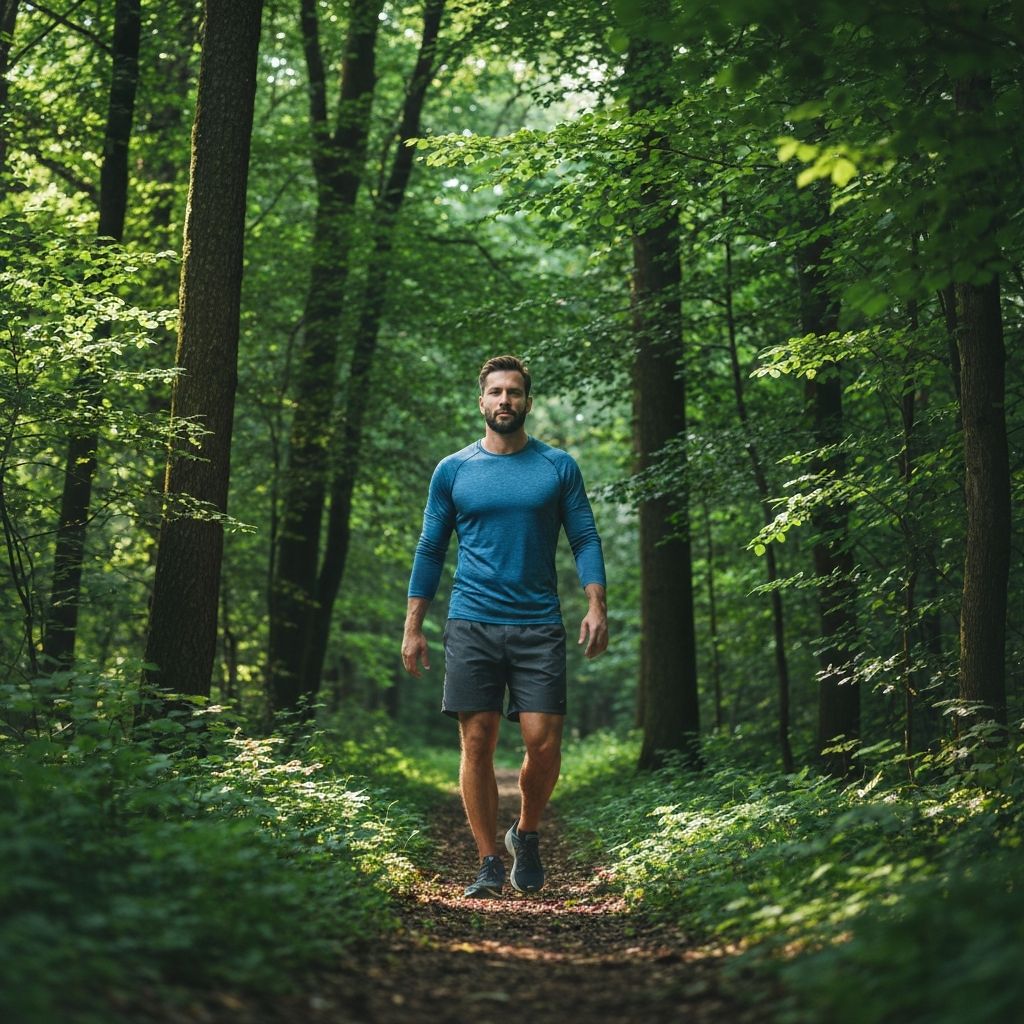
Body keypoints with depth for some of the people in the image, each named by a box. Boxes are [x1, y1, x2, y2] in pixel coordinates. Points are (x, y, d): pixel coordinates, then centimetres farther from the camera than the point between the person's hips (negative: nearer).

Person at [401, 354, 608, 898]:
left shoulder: (558, 466, 7)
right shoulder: (453, 470, 8)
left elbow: (585, 540, 6)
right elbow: (430, 550, 11)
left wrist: (596, 605, -8)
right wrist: (413, 626, 6)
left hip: (539, 625, 0)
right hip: (471, 625, 0)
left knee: (543, 744, -7)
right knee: (477, 744, -2)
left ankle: (527, 834, 20)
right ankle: (489, 863, 8)